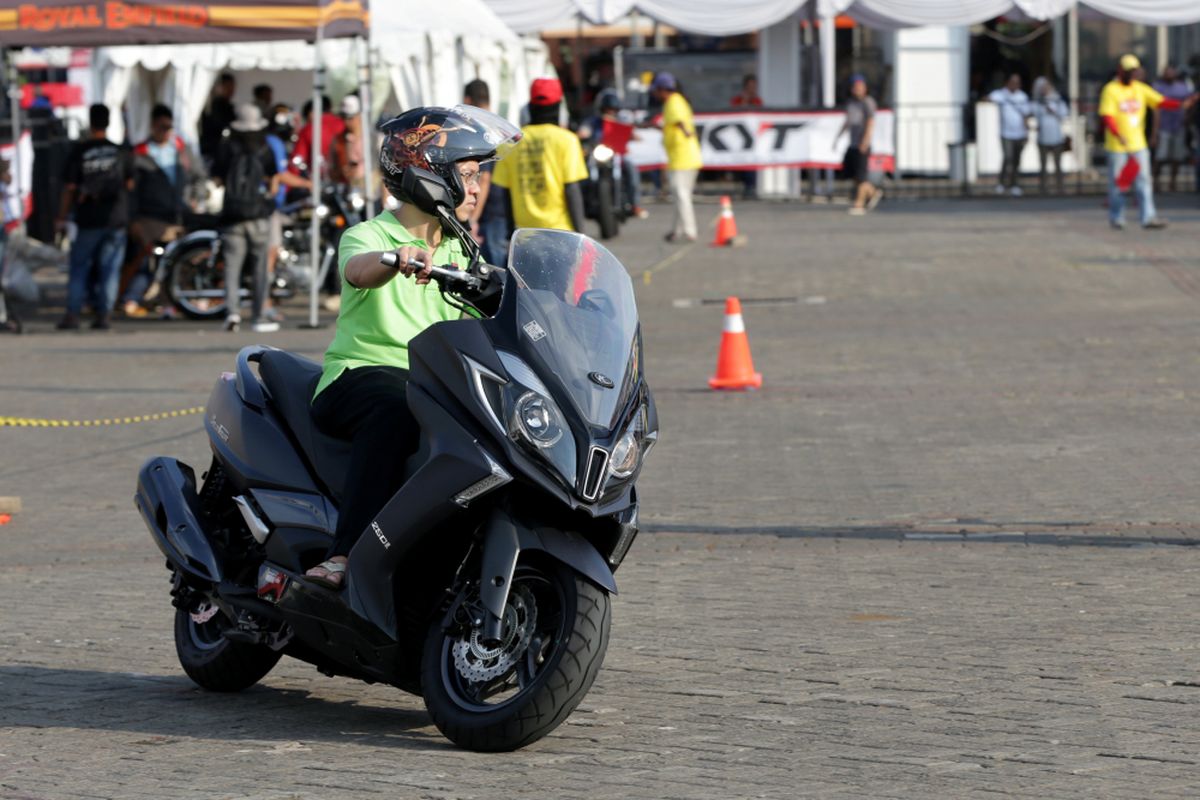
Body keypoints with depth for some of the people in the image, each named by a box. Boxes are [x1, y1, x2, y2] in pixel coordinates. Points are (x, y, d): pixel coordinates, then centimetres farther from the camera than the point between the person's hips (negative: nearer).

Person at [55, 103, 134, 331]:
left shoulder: (78, 152, -6)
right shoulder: (120, 152, -1)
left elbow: (70, 188, -6)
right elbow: (130, 184, 7)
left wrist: (61, 218, 3)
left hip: (88, 220, -1)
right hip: (116, 218, 1)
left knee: (79, 268, 7)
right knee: (109, 269, 5)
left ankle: (72, 314, 0)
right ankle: (103, 314, 0)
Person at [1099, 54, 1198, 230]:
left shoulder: (1141, 89, 9)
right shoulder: (1110, 90, -7)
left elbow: (1161, 102, 1)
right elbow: (1107, 116, -17)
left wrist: (1181, 104, -16)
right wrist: (1118, 135, -32)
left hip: (1138, 144, 5)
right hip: (1117, 146, -5)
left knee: (1144, 181, -2)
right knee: (1117, 183, 2)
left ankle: (1148, 217, -6)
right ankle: (1116, 219, 14)